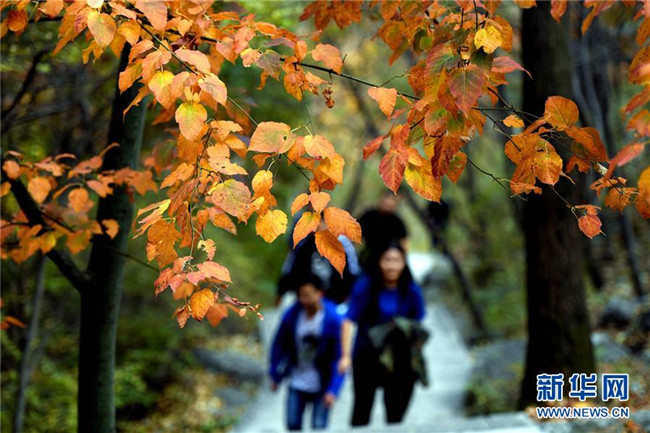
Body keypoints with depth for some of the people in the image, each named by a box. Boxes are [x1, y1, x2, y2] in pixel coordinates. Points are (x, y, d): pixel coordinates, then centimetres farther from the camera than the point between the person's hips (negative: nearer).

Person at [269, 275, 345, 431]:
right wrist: (276, 375, 8)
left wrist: (333, 390, -20)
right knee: (293, 424, 2)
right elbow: (280, 345, 5)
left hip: (322, 385, -3)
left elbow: (339, 357, -14)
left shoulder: (332, 320, -16)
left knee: (318, 427, -3)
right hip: (297, 382, 3)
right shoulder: (292, 314, -8)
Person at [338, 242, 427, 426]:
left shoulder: (411, 291, -2)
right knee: (362, 410, 6)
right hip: (367, 355, -1)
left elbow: (417, 326, 6)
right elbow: (349, 321, -10)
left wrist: (415, 357, -2)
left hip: (399, 360, 2)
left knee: (395, 413, 3)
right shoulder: (365, 286, -9)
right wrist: (346, 355, -16)